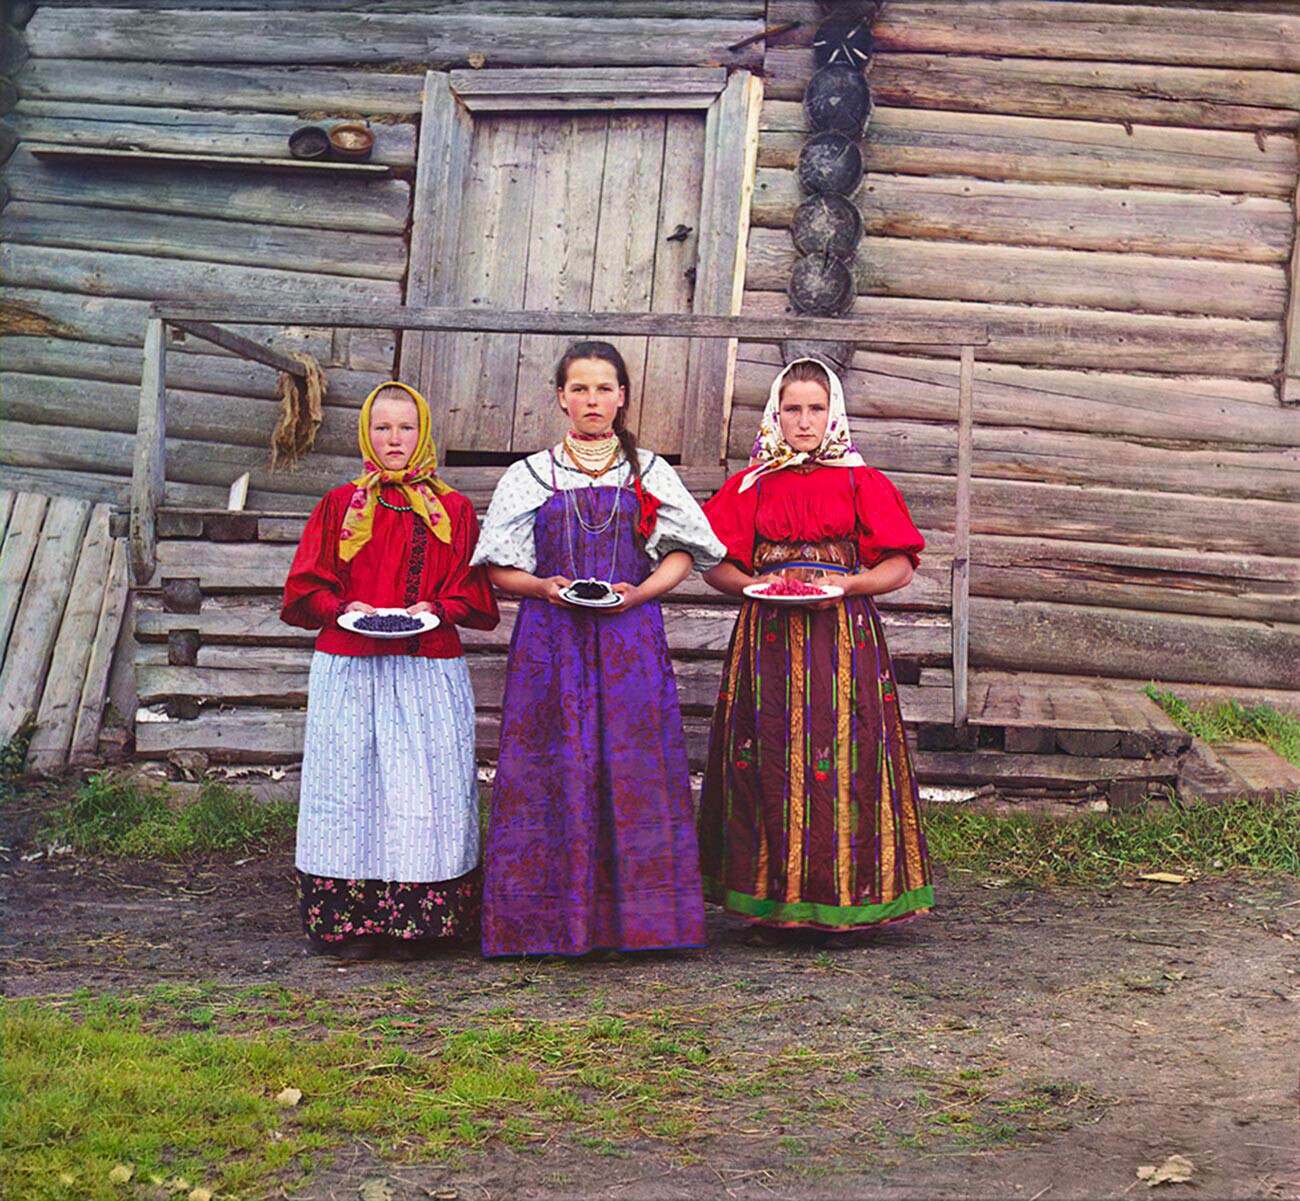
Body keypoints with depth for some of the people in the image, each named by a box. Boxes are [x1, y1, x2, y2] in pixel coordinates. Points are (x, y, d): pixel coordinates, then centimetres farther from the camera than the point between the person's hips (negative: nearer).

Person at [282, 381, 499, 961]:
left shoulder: (453, 511, 10)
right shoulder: (340, 506, 10)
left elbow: (475, 594, 9)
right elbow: (305, 588, 9)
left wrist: (436, 610, -10)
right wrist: (345, 609, -10)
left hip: (429, 671, 0)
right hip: (350, 671, 0)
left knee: (426, 791, -3)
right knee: (353, 786, -1)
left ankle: (420, 922, 5)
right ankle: (354, 923, 6)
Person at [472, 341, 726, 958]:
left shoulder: (650, 473, 12)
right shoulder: (529, 477, 10)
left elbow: (681, 557, 9)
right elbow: (501, 571, 8)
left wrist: (636, 593, -8)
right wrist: (545, 587, -11)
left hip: (630, 636, 0)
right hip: (551, 639, 0)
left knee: (632, 765, -5)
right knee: (554, 769, -5)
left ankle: (633, 916, 2)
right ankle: (555, 919, 1)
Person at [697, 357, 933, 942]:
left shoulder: (862, 484, 7)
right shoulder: (750, 486, 11)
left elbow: (900, 567, 6)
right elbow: (716, 566, 12)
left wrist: (848, 583, -11)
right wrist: (753, 585, -8)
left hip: (843, 636, -1)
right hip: (767, 637, 1)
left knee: (842, 760, -5)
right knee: (767, 759, -2)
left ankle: (841, 903, 3)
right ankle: (770, 904, 6)